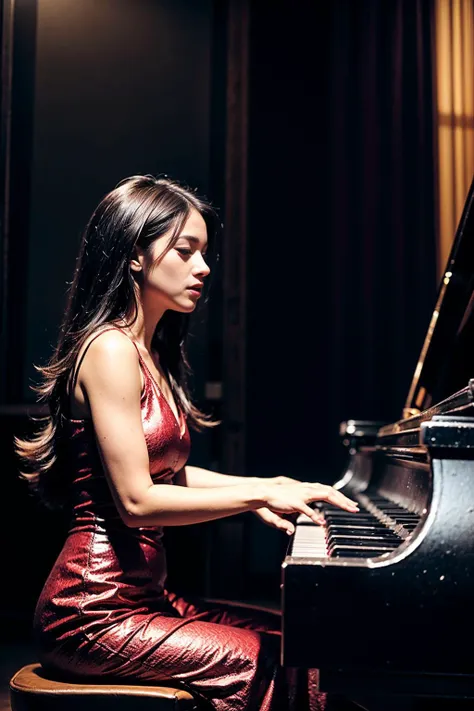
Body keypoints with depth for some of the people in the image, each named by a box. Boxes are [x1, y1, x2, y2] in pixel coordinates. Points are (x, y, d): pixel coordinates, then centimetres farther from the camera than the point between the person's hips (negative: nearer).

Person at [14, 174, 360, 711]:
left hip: (139, 595, 9)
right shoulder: (110, 349, -16)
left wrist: (265, 488, 8)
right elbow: (137, 501, -21)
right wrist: (259, 494, -16)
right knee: (265, 664, -15)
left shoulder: (151, 352, 14)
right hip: (95, 609, -9)